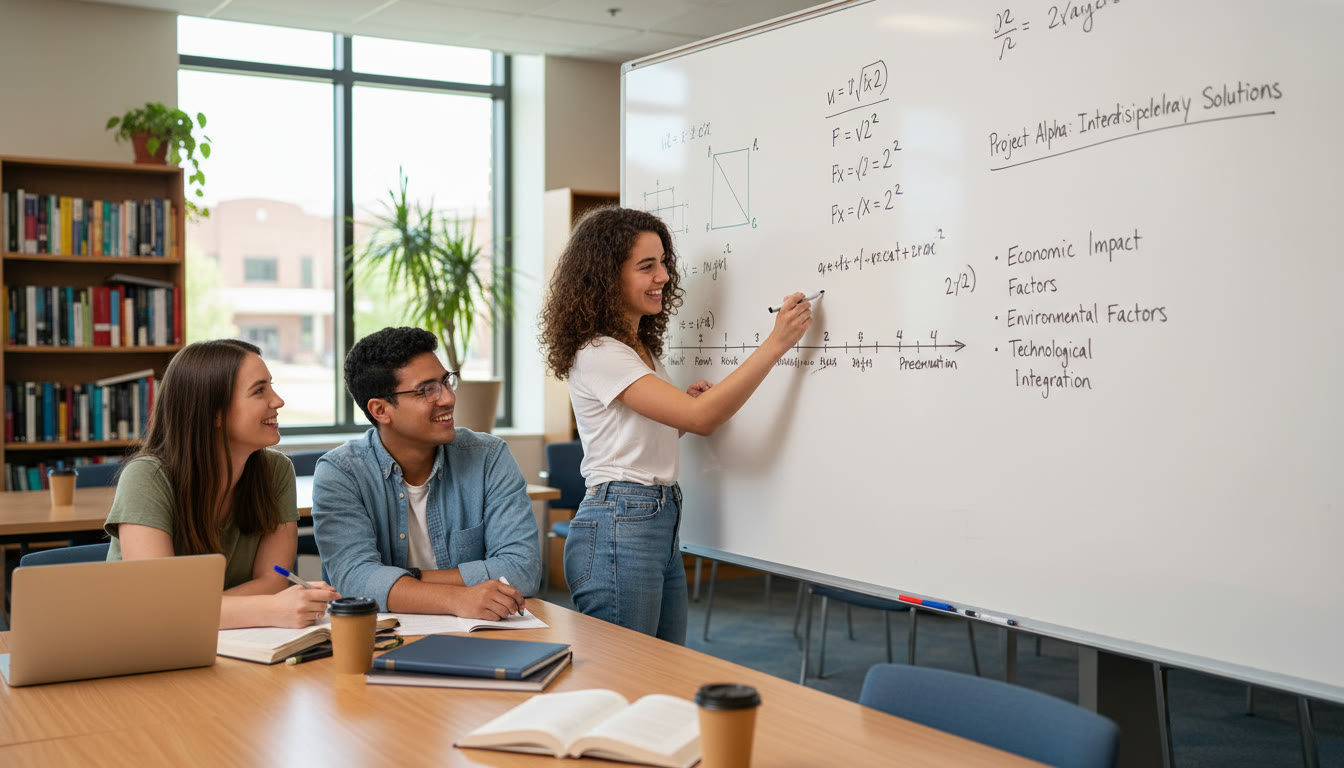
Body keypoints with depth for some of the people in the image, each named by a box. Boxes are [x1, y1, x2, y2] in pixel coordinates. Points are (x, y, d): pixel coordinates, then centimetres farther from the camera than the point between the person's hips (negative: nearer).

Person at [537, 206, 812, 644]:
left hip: (664, 525, 9)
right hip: (618, 529, -9)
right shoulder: (597, 354, -15)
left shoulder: (642, 346, 15)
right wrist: (776, 343, -22)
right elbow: (702, 417, -24)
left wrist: (683, 407, 4)